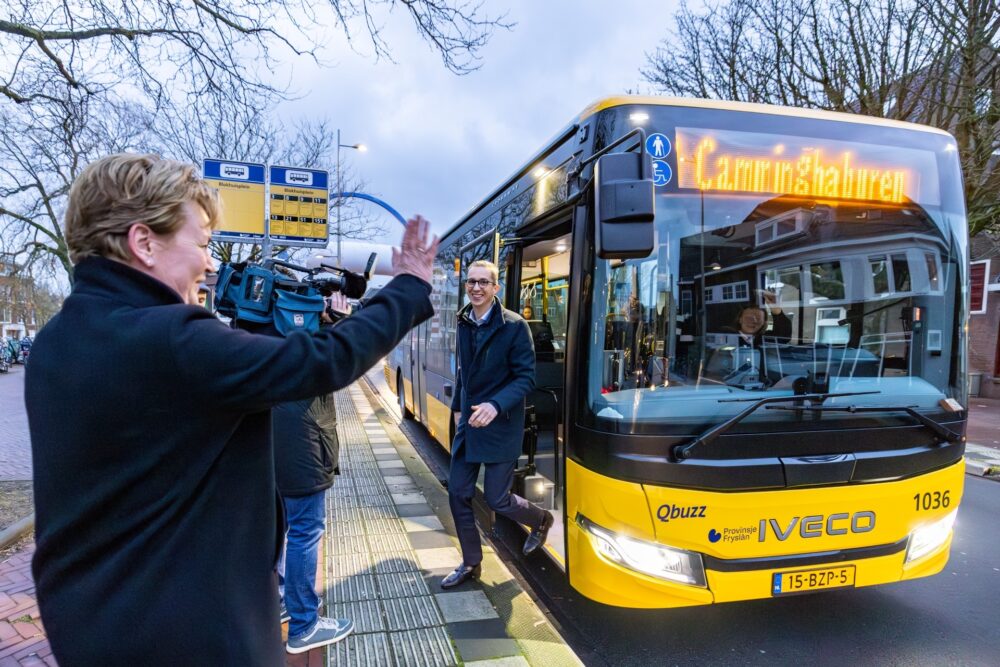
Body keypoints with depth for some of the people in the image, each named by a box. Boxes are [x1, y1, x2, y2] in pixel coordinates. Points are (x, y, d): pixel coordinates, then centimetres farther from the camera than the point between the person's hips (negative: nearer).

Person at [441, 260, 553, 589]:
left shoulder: (514, 325, -14)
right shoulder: (464, 323, 4)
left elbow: (526, 377, -16)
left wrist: (496, 405, -29)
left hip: (500, 427, -6)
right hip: (468, 424, 6)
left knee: (497, 500, 2)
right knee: (458, 494, 8)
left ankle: (541, 520, 35)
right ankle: (471, 564, 27)